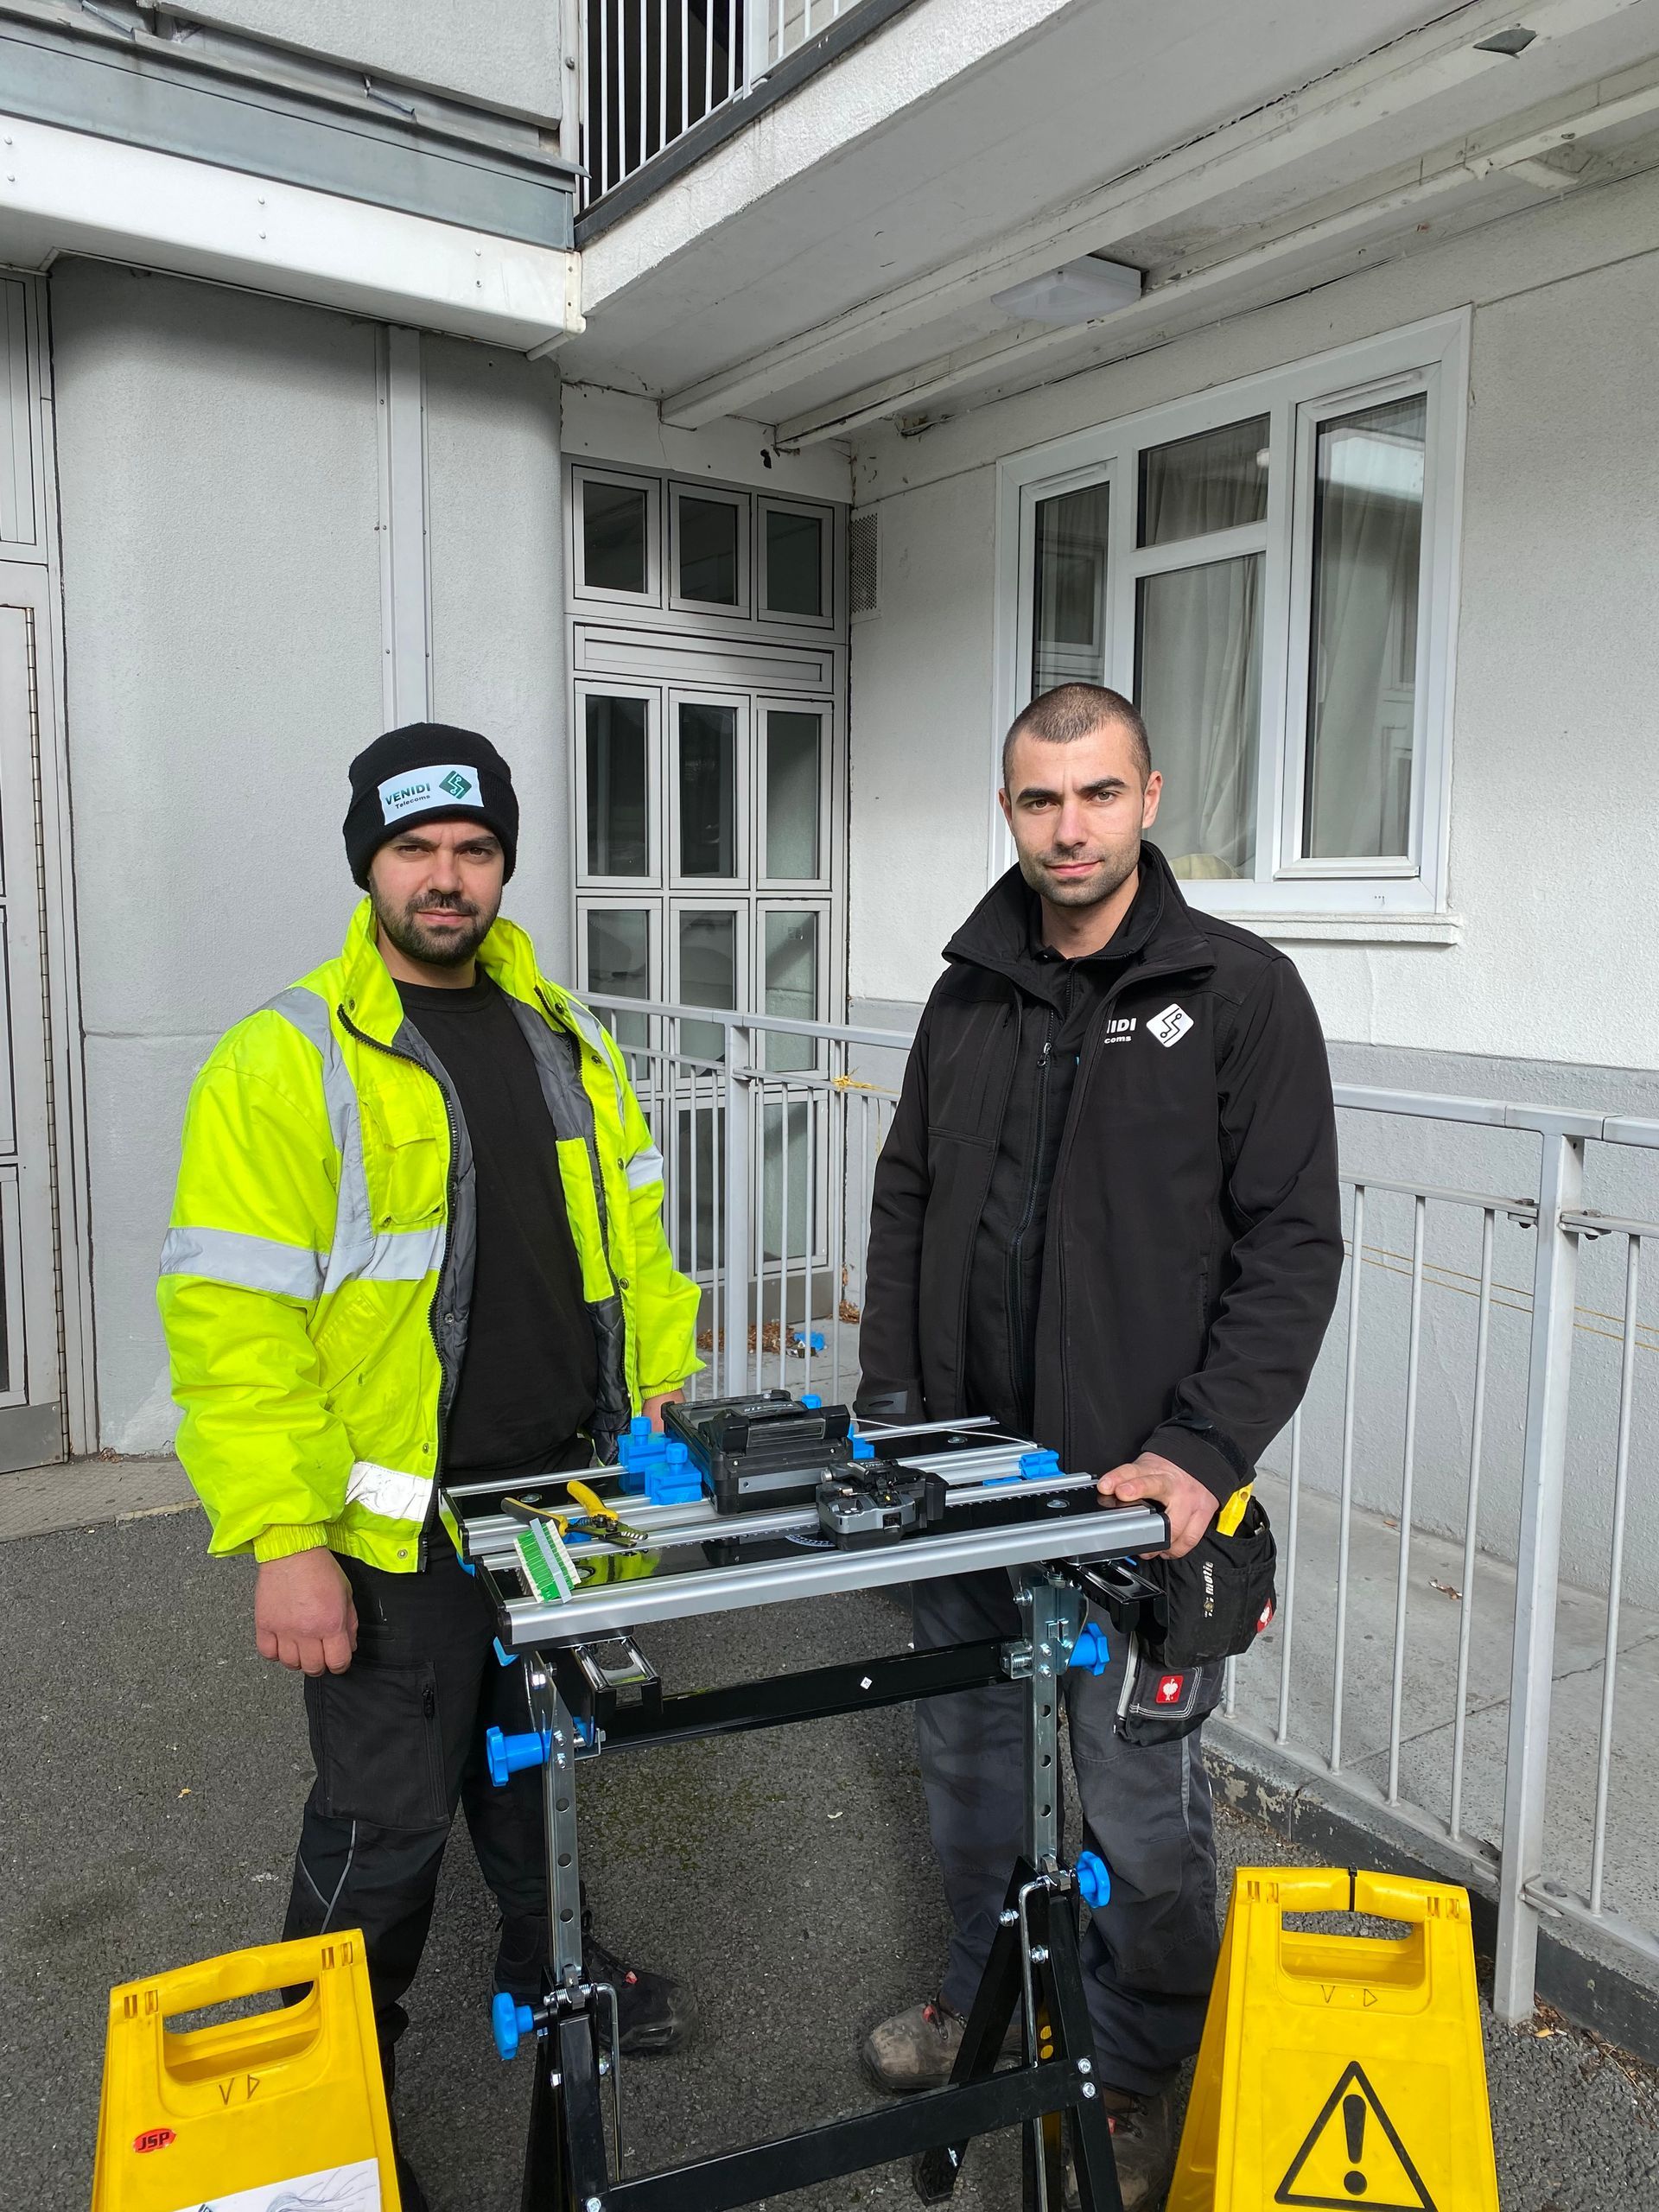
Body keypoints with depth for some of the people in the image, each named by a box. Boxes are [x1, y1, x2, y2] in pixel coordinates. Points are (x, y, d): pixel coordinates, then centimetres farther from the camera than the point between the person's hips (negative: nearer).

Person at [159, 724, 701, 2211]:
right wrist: (284, 1540, -19)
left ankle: (550, 1960, 49)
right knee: (387, 1822, 10)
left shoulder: (566, 1037, 6)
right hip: (399, 1526, -5)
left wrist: (663, 1392, 8)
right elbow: (231, 1316, -17)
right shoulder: (284, 1065, -14)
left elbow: (631, 1233, 12)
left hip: (570, 1490, 5)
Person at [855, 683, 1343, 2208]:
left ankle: (1140, 2081, 34)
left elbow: (1292, 1248, -11)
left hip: (1136, 1490, -5)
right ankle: (984, 1996, 45)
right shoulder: (971, 997, 7)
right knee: (967, 1756, 20)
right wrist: (892, 1411, 6)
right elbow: (905, 1208, 12)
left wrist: (1201, 1457, -18)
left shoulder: (1240, 992, -8)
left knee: (1140, 1807, 9)